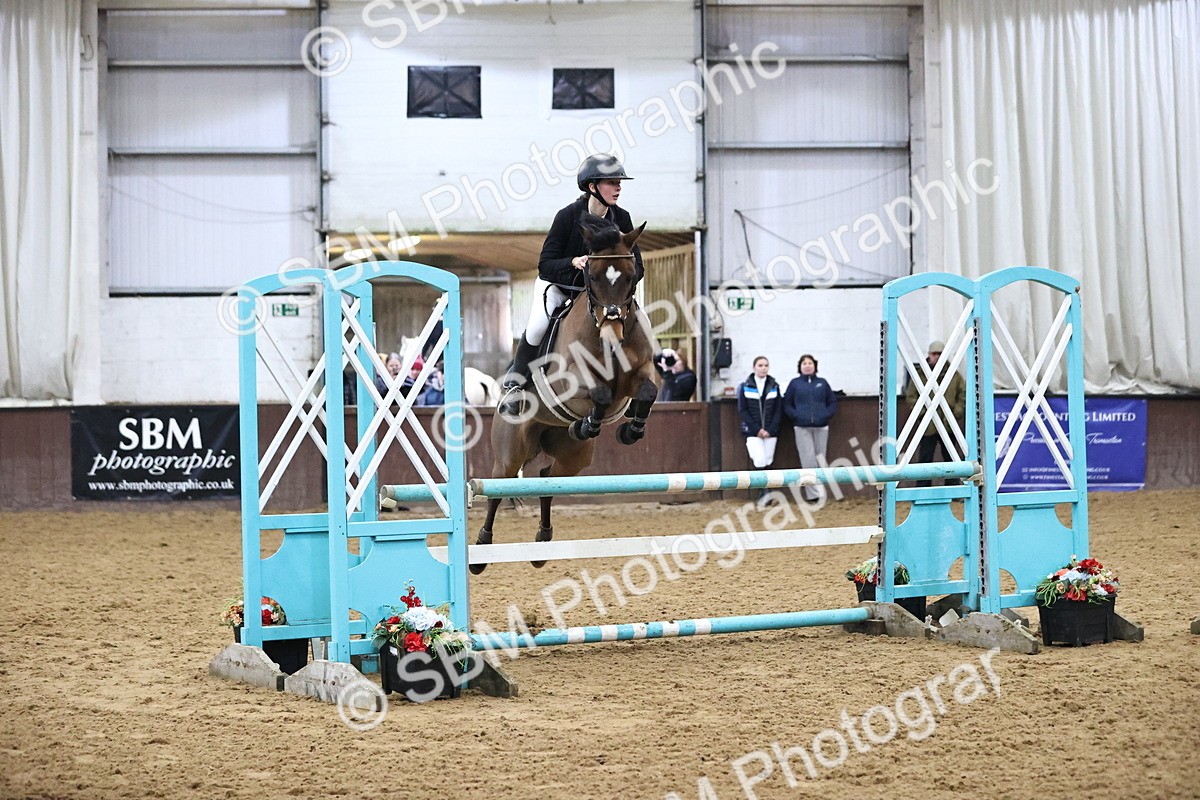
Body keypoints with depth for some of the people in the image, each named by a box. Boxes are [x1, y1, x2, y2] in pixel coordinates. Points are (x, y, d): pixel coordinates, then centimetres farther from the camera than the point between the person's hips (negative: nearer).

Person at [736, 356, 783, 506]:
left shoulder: (774, 387, 7)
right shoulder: (745, 387, 2)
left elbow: (778, 410, 5)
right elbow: (742, 411, -2)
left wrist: (770, 430, -8)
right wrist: (757, 429, -10)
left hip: (770, 431, 2)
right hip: (752, 432, -2)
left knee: (767, 462, 1)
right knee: (760, 461, -17)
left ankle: (763, 495, 8)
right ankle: (765, 492, -13)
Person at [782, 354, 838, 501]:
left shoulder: (822, 383, 10)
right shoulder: (795, 383, 7)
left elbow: (833, 402, 10)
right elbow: (787, 405, 6)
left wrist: (826, 415, -6)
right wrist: (796, 416, -9)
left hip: (821, 427, 2)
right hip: (802, 428, -2)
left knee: (821, 460, 4)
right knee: (808, 461, -7)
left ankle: (820, 493, 9)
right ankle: (814, 494, -6)